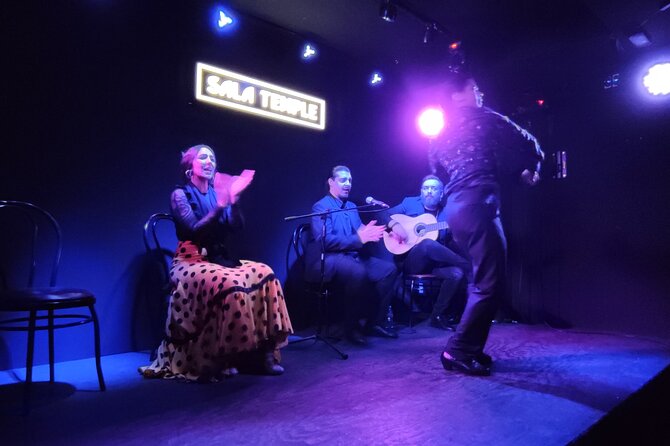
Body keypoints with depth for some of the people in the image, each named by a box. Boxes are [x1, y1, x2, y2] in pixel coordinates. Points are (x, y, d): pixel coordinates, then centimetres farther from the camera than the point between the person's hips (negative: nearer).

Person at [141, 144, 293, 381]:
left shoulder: (216, 192, 12)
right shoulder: (181, 194, -2)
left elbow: (236, 227, 2)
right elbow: (194, 230, -17)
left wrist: (234, 200, -14)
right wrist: (219, 205, -27)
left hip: (218, 258, 6)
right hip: (191, 261, -5)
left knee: (264, 273, -19)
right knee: (230, 284, -35)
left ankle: (263, 350, -17)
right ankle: (220, 357, -22)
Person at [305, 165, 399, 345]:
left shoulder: (352, 207, 20)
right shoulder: (321, 207, -6)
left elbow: (361, 231, 14)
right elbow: (324, 240, -19)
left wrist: (369, 233, -11)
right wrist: (358, 239, -21)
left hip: (352, 256, 8)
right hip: (326, 260, -8)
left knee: (389, 269, -7)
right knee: (358, 272, -35)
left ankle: (374, 322, 0)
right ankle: (352, 327, -18)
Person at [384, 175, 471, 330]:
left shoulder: (447, 212, 13)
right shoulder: (410, 203, 9)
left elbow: (453, 244, 8)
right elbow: (386, 214, 3)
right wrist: (395, 225, -17)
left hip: (435, 263, 3)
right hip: (411, 261, -3)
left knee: (457, 273, -27)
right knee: (428, 244, -37)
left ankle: (438, 315, -10)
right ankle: (467, 265, -21)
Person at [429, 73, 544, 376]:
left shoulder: (442, 133, 22)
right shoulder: (484, 118, 3)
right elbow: (529, 145, 6)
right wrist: (529, 168, 30)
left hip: (455, 208, 8)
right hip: (477, 205, -8)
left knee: (479, 280, 16)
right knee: (490, 283, -6)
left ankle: (470, 348, 18)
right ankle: (457, 351, -5)